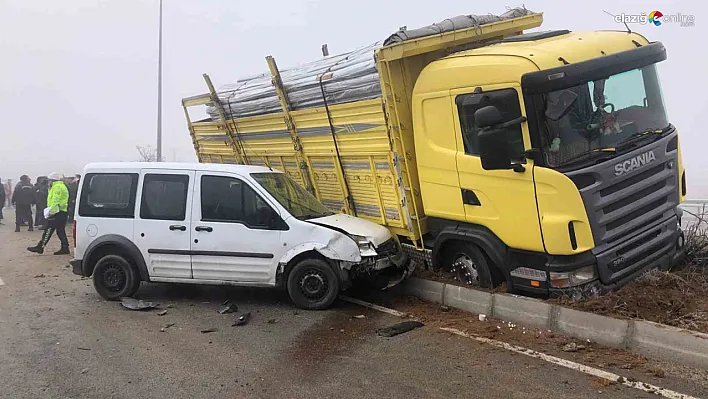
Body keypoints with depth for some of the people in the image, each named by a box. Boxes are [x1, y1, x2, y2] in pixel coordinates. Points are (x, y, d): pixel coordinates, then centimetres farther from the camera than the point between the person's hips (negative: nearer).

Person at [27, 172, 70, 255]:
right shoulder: (62, 186, 21)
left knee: (49, 230, -7)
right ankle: (65, 248, 10)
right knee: (60, 230, 11)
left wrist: (52, 211, -24)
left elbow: (55, 200, -21)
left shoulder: (57, 187, -12)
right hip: (63, 212, 10)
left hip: (57, 213, -10)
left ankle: (40, 246, -4)